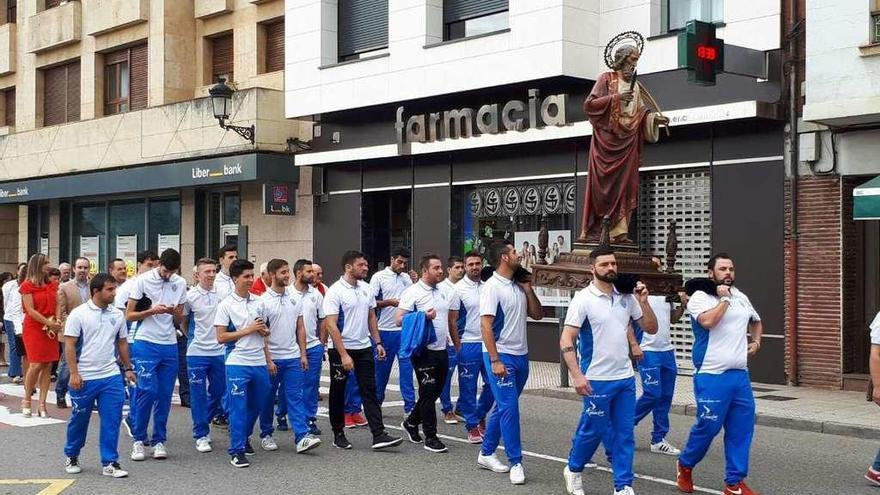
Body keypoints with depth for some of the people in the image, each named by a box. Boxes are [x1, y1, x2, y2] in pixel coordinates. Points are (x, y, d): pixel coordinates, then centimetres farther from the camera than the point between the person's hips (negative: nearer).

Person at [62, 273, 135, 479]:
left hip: (111, 377, 3)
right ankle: (72, 457, 31)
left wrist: (128, 368, 16)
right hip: (84, 378, -3)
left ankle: (109, 463, 6)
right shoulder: (79, 314, -7)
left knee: (112, 421, -1)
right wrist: (73, 373, -14)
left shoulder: (117, 315, 6)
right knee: (79, 420, 11)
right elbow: (69, 345, -8)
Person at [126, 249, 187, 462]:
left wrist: (174, 312, -9)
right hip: (146, 343, -4)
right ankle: (138, 440, 2)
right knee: (147, 390, -11)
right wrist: (151, 311, -18)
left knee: (165, 394, 5)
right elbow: (129, 315, -3)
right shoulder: (143, 280, -4)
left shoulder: (180, 283, 8)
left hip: (170, 345, 4)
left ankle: (159, 440, 15)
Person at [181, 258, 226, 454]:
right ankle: (201, 435, 9)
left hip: (219, 351, 3)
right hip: (197, 352, -3)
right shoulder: (190, 296, -5)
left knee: (218, 391, 10)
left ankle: (201, 424, 30)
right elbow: (183, 321, 7)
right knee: (199, 395, 0)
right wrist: (192, 337, 8)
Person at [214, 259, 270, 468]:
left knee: (256, 405, 15)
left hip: (259, 363, 5)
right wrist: (248, 330, -14)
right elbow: (221, 337, -10)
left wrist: (268, 359, 5)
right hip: (238, 364, -5)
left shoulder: (259, 302, 10)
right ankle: (237, 451, 2)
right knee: (238, 408, -4)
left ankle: (244, 438, 35)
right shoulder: (226, 305, -6)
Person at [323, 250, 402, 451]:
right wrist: (343, 355, -21)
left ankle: (378, 435, -4)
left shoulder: (366, 288, 7)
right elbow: (331, 325, -17)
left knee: (370, 392, 0)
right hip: (341, 350, -5)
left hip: (364, 348, 5)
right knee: (338, 393, 8)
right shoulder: (335, 291, -13)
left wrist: (378, 343, 9)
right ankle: (338, 435, 20)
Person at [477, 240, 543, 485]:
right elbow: (485, 325, -16)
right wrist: (495, 360, -21)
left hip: (520, 355, 8)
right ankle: (515, 462, 1)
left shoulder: (518, 286, 9)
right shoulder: (492, 287, -13)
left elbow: (537, 314, 15)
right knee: (509, 408, -7)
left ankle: (486, 453, 25)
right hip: (502, 355, -8)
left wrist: (528, 289, 1)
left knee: (503, 407, 14)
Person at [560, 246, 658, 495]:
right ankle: (573, 470, 30)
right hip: (597, 380, -5)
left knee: (624, 434, 7)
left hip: (626, 378, 5)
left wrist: (643, 302, -7)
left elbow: (651, 328, 9)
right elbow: (566, 340, -13)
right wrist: (577, 375, -21)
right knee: (592, 430, 6)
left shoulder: (626, 297, 5)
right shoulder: (583, 299, -10)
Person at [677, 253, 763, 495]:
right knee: (708, 426, -3)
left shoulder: (742, 297, 15)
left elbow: (756, 322, 33)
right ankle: (685, 465, 22)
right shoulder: (700, 297, -6)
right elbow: (708, 321, -26)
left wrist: (756, 342, 14)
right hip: (712, 376, -6)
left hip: (740, 375, 6)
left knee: (742, 429, 4)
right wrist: (724, 299, -13)